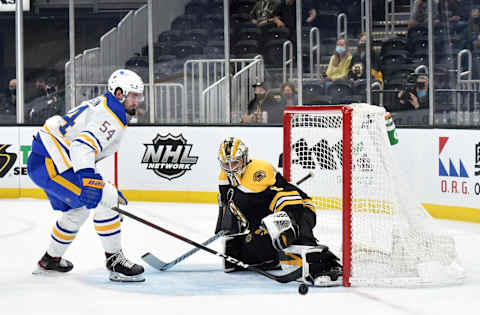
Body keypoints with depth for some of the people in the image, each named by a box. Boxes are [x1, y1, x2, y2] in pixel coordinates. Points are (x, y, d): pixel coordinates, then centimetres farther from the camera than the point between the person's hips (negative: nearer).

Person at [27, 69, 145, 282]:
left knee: (77, 212, 26)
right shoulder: (112, 118, -16)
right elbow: (82, 146, -30)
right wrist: (87, 180, -41)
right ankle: (115, 261, -11)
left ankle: (50, 260, 40)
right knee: (103, 201, -15)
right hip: (51, 164, -11)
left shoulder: (101, 104, 18)